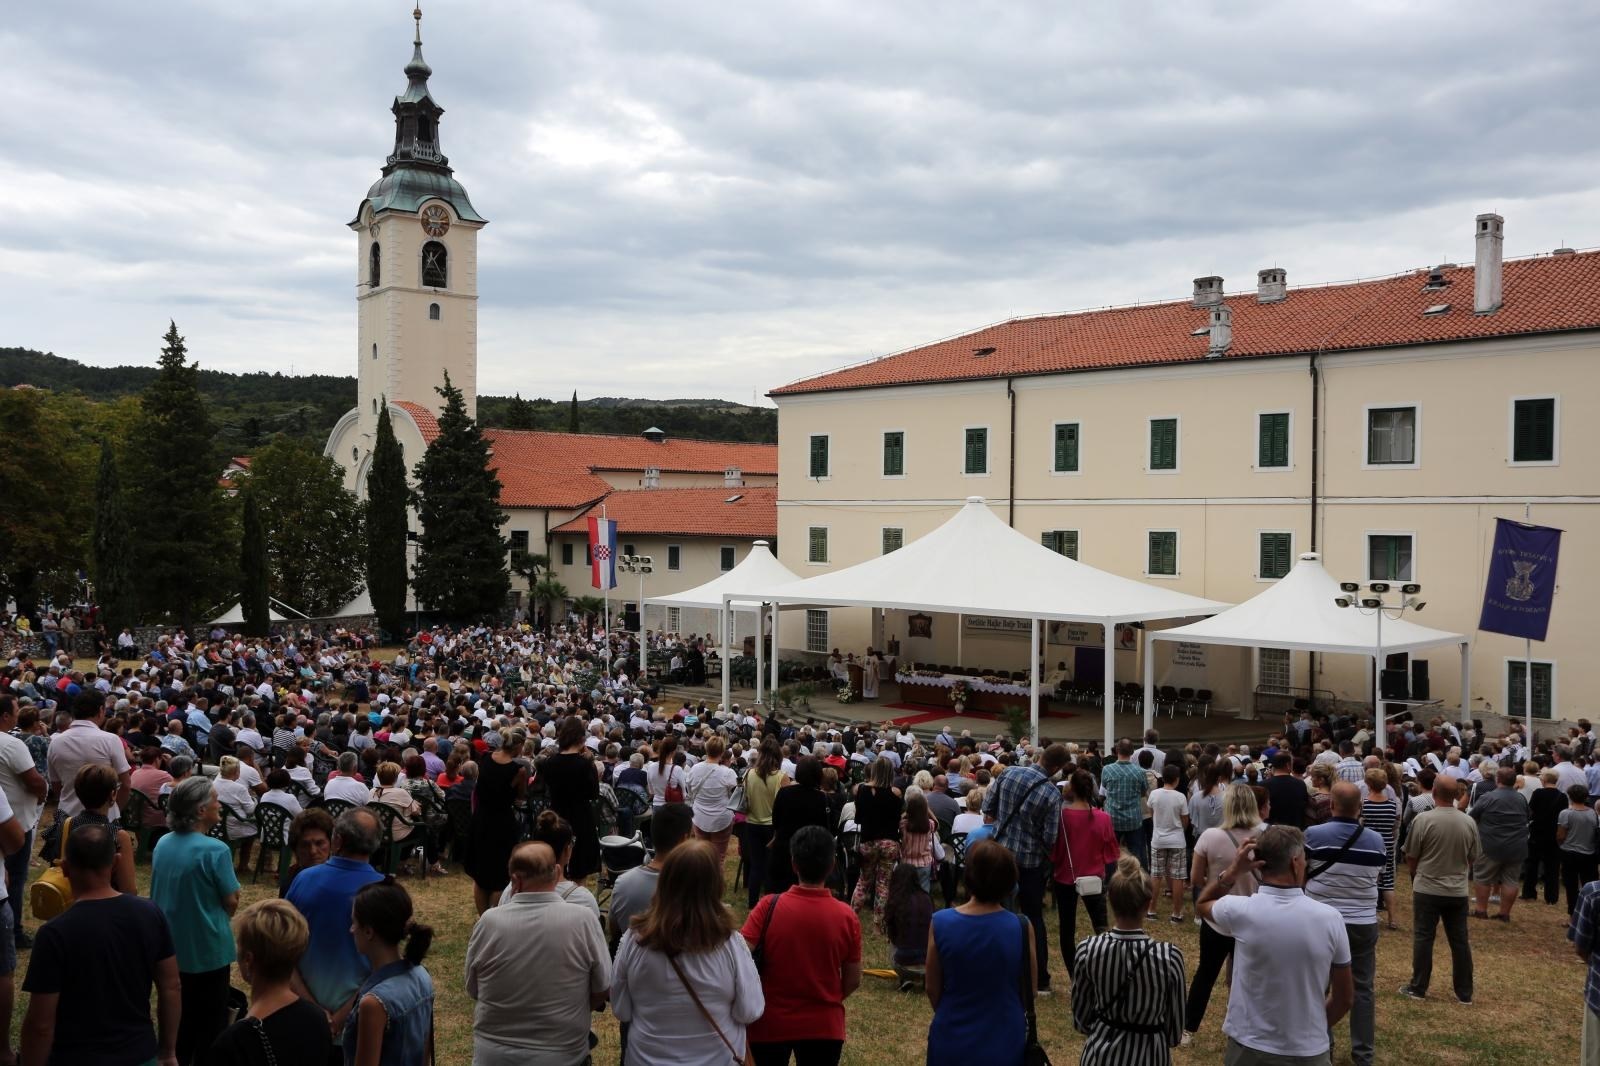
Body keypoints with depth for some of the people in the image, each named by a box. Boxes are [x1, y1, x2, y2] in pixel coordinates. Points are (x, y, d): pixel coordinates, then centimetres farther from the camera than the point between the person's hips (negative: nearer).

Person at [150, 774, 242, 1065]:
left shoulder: (162, 844, -1)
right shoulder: (215, 850, -23)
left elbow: (160, 892, 12)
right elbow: (231, 903, -17)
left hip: (170, 946, 7)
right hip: (207, 950, -7)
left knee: (177, 1014, 23)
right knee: (210, 1019, 9)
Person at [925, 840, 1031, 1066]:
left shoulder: (941, 923, -15)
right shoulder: (1020, 927, -17)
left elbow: (932, 988, -3)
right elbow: (1029, 988, -2)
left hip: (951, 1040, 1)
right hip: (1004, 1042, 0)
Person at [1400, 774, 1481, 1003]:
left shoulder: (1423, 820, -14)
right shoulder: (1469, 822, -4)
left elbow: (1410, 857, -5)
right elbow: (1473, 859, 8)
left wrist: (1416, 875, 15)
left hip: (1427, 890, -3)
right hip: (1458, 892, 3)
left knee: (1423, 938, 5)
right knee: (1460, 941, 11)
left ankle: (1418, 988, 11)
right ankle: (1465, 992, 18)